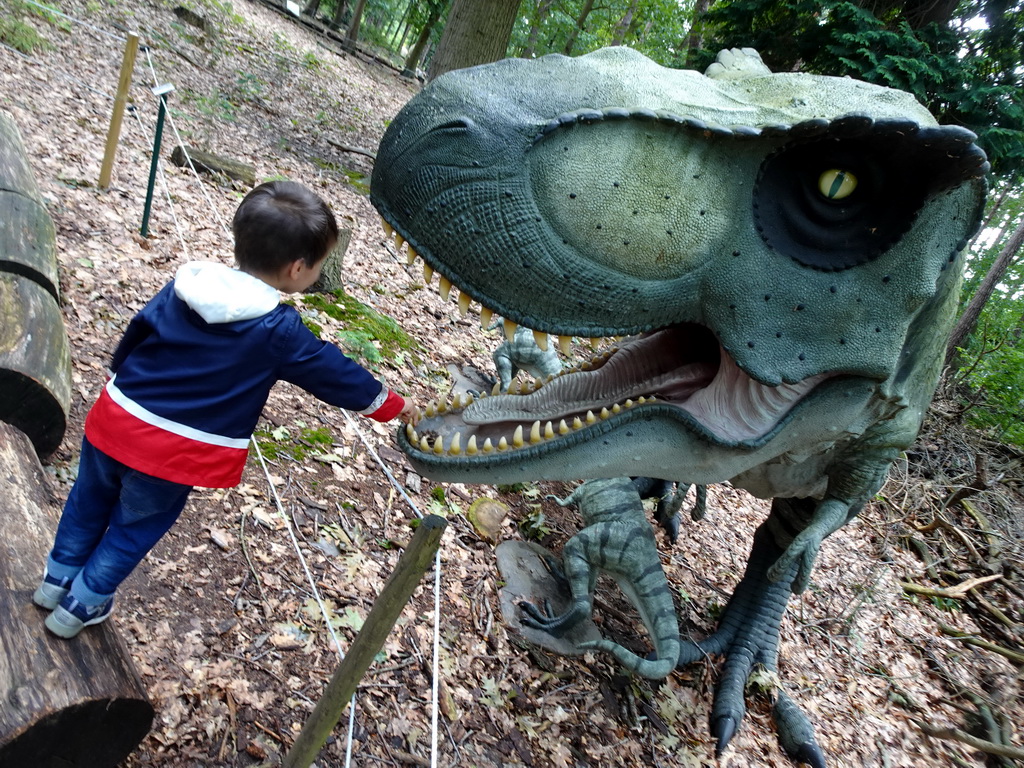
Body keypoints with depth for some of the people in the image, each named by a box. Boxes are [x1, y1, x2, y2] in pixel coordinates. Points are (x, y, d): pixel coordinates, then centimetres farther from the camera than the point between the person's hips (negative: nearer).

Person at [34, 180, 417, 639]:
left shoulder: (187, 282, -3)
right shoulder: (277, 332, -17)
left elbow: (133, 336, 8)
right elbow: (333, 373, -6)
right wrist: (390, 404, 8)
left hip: (116, 419, 5)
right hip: (172, 454, -4)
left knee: (89, 502, 28)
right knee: (138, 526, 22)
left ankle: (57, 580, 48)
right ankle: (82, 605, 38)